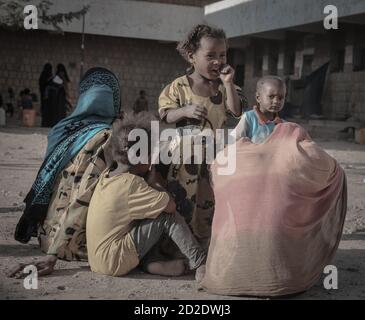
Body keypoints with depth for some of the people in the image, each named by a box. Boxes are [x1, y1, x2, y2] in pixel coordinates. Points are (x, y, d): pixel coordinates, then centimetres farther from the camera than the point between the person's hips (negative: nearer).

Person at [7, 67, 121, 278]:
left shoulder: (64, 130, 0)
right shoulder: (107, 137, -17)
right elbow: (84, 199, -22)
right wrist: (53, 255, -23)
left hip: (49, 234, 7)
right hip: (79, 239, -7)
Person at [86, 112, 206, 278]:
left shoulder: (107, 174, 5)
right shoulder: (131, 183, -20)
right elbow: (171, 205, -17)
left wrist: (149, 183, 1)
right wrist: (153, 181, -4)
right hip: (113, 263, -9)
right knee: (168, 216, -10)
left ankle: (149, 263, 1)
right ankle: (199, 262, 0)